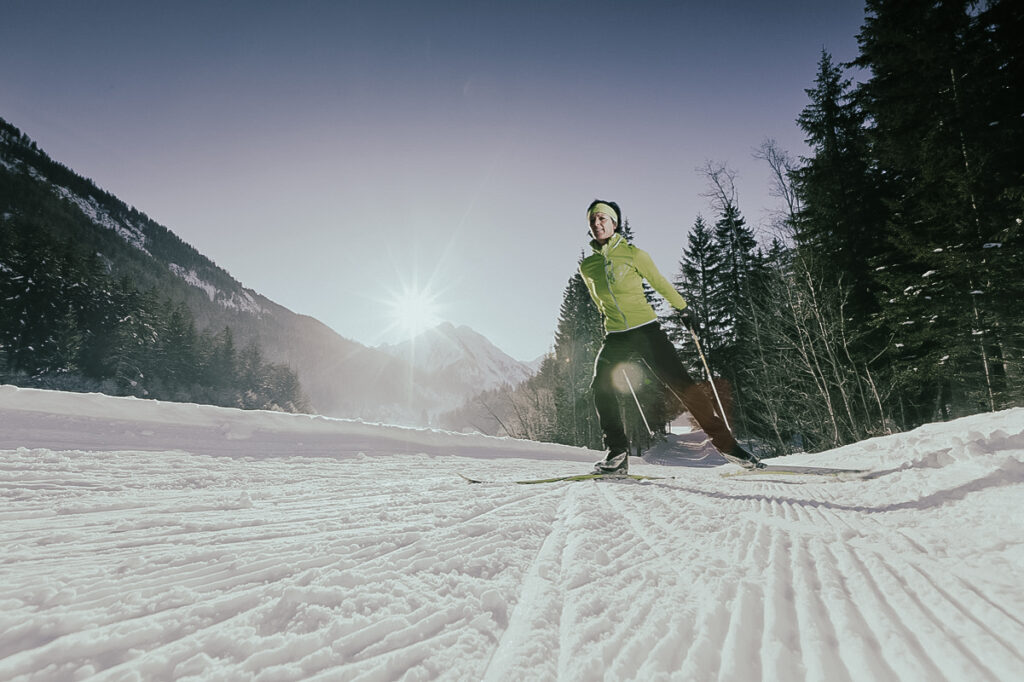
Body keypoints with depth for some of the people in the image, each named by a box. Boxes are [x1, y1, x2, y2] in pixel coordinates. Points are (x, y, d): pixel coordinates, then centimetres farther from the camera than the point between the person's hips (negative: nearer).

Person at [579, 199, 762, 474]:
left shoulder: (633, 254, -1)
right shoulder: (587, 266, 8)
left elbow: (660, 284, 10)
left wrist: (683, 309, 17)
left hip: (646, 330, -2)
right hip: (616, 337, 3)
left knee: (681, 384, -9)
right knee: (600, 386, -20)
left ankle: (724, 441, 4)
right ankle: (617, 453, -12)